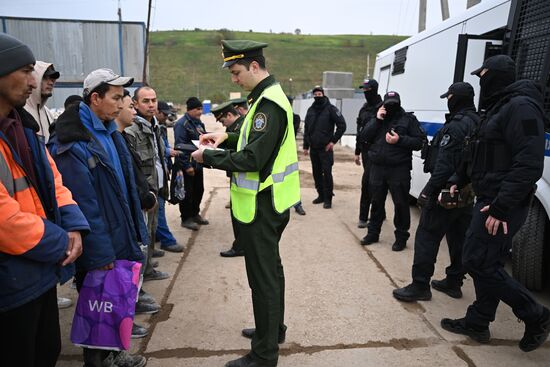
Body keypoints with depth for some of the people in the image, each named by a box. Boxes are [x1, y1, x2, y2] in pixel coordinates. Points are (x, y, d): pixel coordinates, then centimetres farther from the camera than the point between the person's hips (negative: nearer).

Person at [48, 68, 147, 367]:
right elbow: (83, 204, -22)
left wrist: (134, 230, 13)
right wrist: (100, 253, -19)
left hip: (120, 239, 8)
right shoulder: (74, 141, -20)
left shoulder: (109, 132, 8)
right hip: (97, 251, -8)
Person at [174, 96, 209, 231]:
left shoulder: (198, 122, 12)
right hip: (187, 165, -8)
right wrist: (187, 165, -22)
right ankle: (186, 218, 13)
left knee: (198, 190, 16)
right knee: (187, 193, 0)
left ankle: (195, 214, 31)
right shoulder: (182, 124, -15)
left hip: (197, 163, 8)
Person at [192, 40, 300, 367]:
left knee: (263, 276, 1)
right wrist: (227, 137, 9)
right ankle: (274, 328, 41)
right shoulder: (269, 96, 12)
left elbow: (253, 159, -25)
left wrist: (209, 157, -14)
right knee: (271, 267, 22)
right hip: (270, 202, 11)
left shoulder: (268, 103, -20)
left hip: (261, 206, -11)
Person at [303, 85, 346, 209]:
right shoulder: (310, 110, 12)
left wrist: (333, 141, -10)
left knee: (327, 173, -5)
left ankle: (328, 198, 3)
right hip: (313, 148, 6)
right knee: (316, 173, 10)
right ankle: (321, 195, 23)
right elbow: (306, 129, 16)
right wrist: (306, 146, 12)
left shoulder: (330, 109, -4)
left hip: (326, 148, -5)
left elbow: (342, 125, -7)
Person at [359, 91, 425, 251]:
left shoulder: (408, 119, 2)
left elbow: (419, 142, -3)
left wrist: (400, 140, -17)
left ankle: (401, 237, 14)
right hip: (377, 167, 4)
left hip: (399, 169, -3)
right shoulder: (377, 118, 13)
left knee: (401, 204, 1)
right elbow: (364, 136, 2)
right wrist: (376, 120, -7)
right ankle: (373, 233, 28)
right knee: (376, 202, 13)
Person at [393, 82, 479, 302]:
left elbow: (444, 164, -23)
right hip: (467, 195, 10)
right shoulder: (477, 123, 13)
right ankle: (454, 282, 27)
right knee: (458, 238, 15)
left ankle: (420, 286, 0)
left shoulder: (456, 126, -17)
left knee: (426, 236, -4)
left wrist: (428, 190, -21)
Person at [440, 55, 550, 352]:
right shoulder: (496, 109, 18)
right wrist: (456, 182, 13)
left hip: (502, 205, -10)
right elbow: (477, 157, 24)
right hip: (488, 201, 10)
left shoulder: (521, 107, -14)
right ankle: (477, 323, 25)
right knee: (488, 264, 14)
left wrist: (500, 207, -26)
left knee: (477, 262, -5)